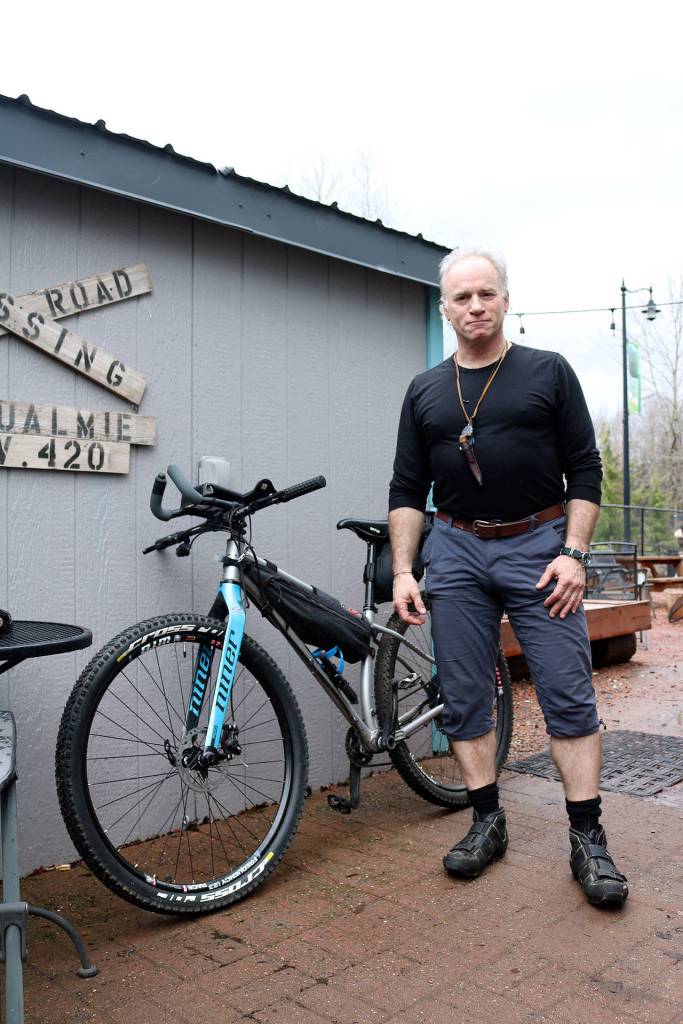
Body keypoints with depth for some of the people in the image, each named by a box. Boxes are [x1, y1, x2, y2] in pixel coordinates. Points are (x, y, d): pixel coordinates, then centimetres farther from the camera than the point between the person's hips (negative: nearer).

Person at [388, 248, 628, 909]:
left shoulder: (548, 372, 5)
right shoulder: (425, 391, 11)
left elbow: (585, 470, 2)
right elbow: (406, 489, 10)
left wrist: (573, 553, -9)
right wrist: (402, 571, 1)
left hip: (538, 545, -2)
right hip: (456, 552, 3)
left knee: (569, 695, -4)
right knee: (464, 699, 5)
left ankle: (587, 840, 7)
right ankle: (487, 823, 19)